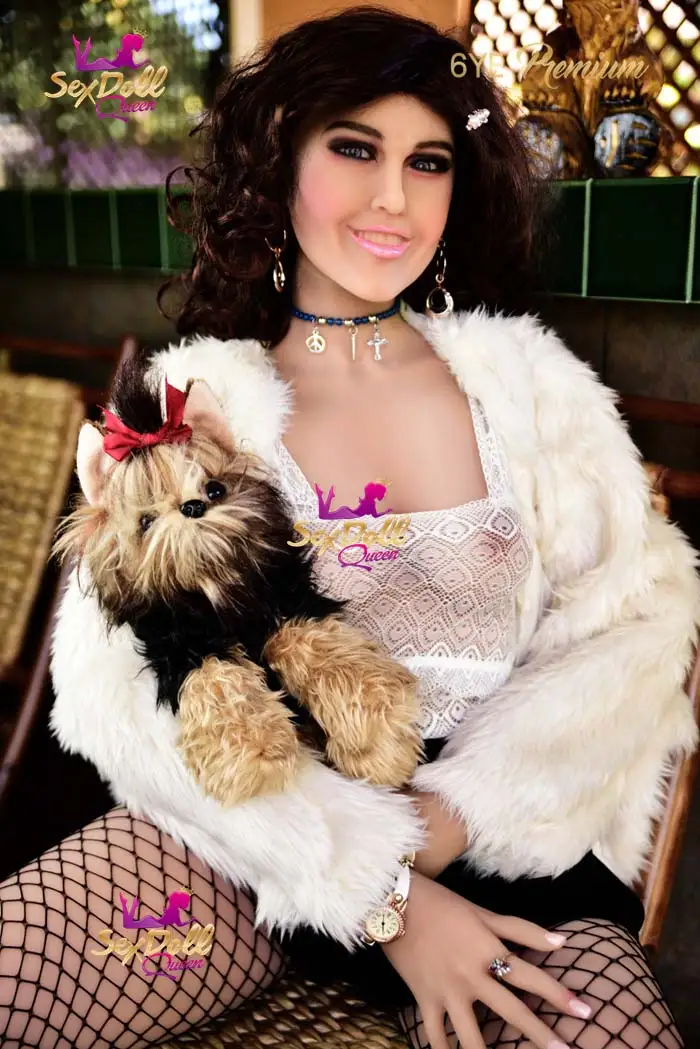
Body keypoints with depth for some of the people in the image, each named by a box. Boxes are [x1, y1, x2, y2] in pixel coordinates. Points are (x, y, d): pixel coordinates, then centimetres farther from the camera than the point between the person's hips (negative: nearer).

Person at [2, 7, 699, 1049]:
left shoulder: (527, 377, 4)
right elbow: (117, 682, -10)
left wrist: (450, 818, -12)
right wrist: (378, 892, -16)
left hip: (497, 846, 2)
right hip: (265, 836, -1)